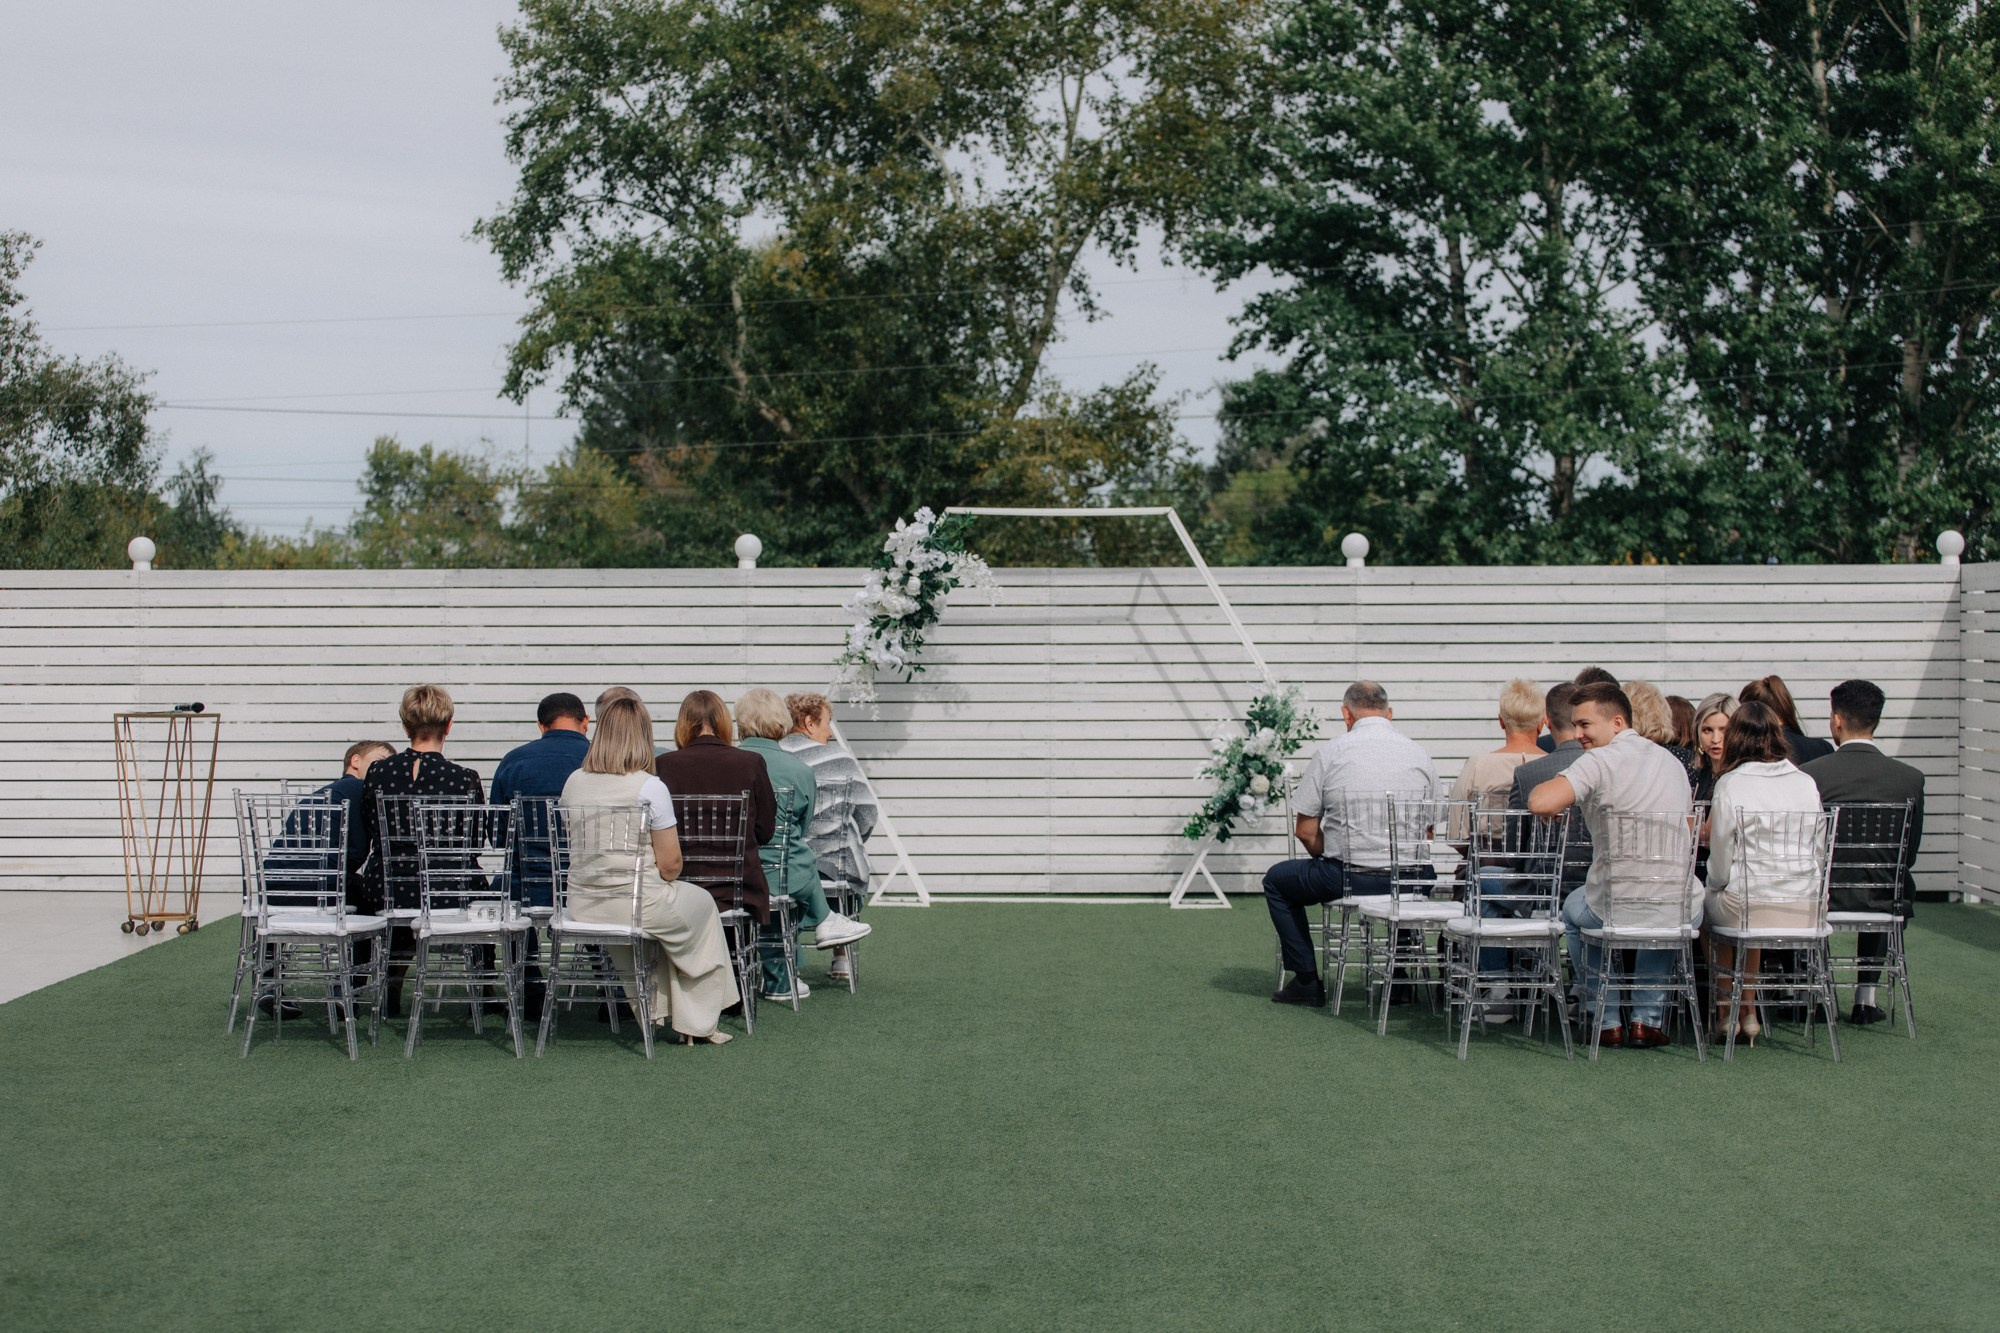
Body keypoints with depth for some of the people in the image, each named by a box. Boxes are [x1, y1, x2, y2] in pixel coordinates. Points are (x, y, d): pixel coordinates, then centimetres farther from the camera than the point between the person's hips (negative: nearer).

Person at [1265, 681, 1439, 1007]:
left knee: (1277, 880, 23)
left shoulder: (1330, 753, -3)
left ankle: (1307, 980, 17)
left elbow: (1305, 831, -1)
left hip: (1348, 877, -4)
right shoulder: (1419, 754, 6)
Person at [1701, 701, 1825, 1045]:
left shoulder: (1730, 785, -9)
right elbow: (1815, 852, 12)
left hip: (1748, 908, -4)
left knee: (1709, 901, 28)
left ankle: (1725, 1013, 31)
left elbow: (1720, 865, -6)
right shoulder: (1807, 783, 5)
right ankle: (1748, 1012, 34)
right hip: (1805, 910, 4)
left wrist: (1715, 885, 15)